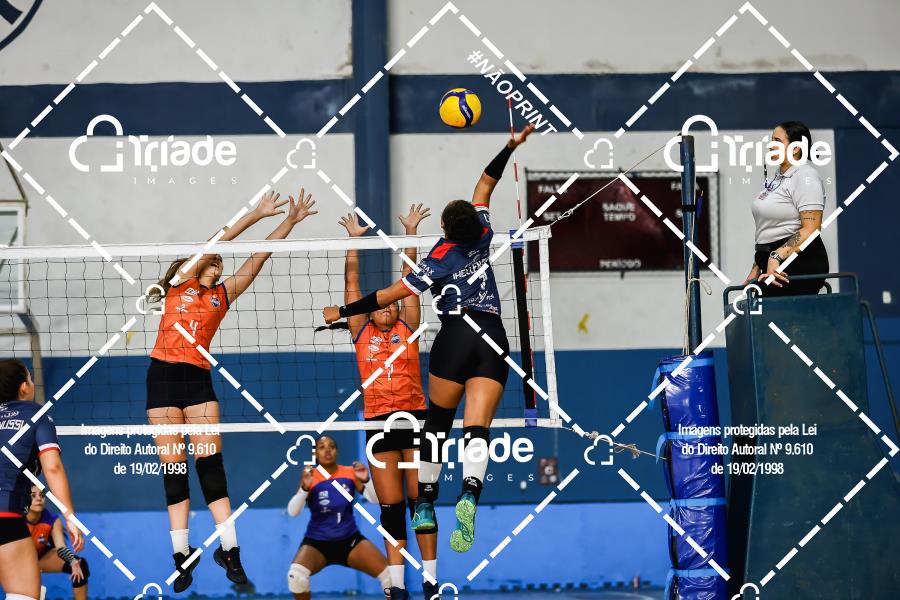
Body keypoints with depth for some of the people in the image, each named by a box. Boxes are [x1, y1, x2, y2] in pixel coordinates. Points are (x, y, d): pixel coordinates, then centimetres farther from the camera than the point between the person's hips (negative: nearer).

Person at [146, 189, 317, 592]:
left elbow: (260, 256, 13)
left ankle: (229, 549, -10)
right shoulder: (180, 283, 8)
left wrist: (290, 220, 9)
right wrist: (256, 215, -4)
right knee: (173, 471, 1)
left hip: (198, 379, 1)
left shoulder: (222, 295, 15)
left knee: (210, 465, -9)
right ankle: (181, 554, 4)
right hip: (163, 376, -1)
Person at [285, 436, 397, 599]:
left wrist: (366, 480, -23)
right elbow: (292, 512, -20)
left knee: (391, 576, -17)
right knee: (295, 575, -32)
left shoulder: (350, 473, -4)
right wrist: (304, 488, -36)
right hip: (317, 542, -2)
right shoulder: (310, 477, -11)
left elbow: (375, 499, -4)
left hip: (350, 540, 2)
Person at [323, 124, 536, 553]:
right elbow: (485, 184, 18)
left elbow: (391, 295, -2)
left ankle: (425, 505, 19)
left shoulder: (440, 260, -5)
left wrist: (343, 312, 6)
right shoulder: (482, 236, 4)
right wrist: (511, 147, 23)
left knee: (438, 424, 14)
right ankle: (469, 496, -34)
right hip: (493, 337, 3)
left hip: (456, 336, -2)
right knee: (477, 428, -9)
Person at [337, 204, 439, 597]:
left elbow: (409, 276, 7)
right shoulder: (361, 332, 10)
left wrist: (411, 232, 6)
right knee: (390, 506, 2)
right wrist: (354, 238, 9)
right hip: (378, 422, 1)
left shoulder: (407, 328, 9)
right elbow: (352, 282, 10)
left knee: (420, 500, -3)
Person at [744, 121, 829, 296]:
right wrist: (756, 268, 21)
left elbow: (810, 229, -20)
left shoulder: (805, 177, -9)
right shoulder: (778, 177, 21)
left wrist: (777, 256, -26)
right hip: (774, 263, 9)